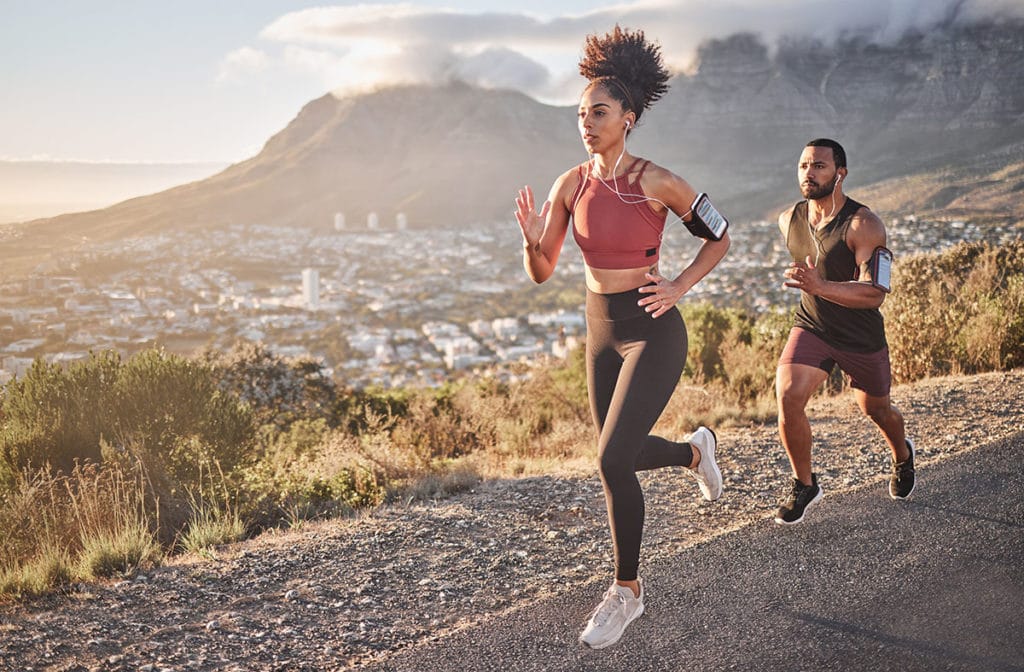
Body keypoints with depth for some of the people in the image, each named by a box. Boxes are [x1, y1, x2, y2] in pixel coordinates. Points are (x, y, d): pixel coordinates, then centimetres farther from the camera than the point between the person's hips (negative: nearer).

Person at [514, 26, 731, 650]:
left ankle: (627, 591, 7)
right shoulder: (571, 184, -1)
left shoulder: (658, 183, -14)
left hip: (653, 332, -6)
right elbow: (542, 272, 1)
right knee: (623, 454, 17)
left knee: (613, 461, -12)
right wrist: (532, 240, -19)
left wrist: (678, 288, -11)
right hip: (601, 331, 6)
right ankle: (695, 450, 52)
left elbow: (719, 240, 0)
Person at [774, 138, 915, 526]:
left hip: (862, 337, -3)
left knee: (876, 410, 19)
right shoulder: (788, 221, -5)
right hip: (811, 328, 3)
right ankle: (804, 486, 1)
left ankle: (902, 456, 55)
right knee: (788, 398, -20)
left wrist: (821, 287, -45)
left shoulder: (863, 225, -24)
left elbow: (875, 293, -32)